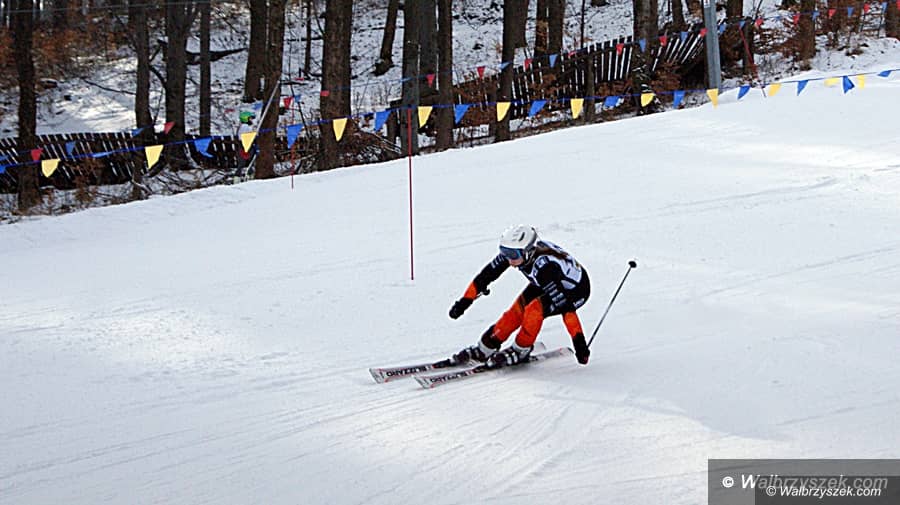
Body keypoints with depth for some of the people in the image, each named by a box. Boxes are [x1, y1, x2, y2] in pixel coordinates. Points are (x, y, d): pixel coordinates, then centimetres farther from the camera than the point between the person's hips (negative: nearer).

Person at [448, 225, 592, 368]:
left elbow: (566, 307, -41)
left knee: (534, 310, -25)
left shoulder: (544, 266, -41)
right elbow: (488, 273, -8)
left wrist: (579, 341, -41)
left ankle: (520, 352, -4)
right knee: (517, 311, -5)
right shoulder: (513, 251, -22)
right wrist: (465, 301, -5)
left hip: (577, 290, -7)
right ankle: (484, 349, 10)